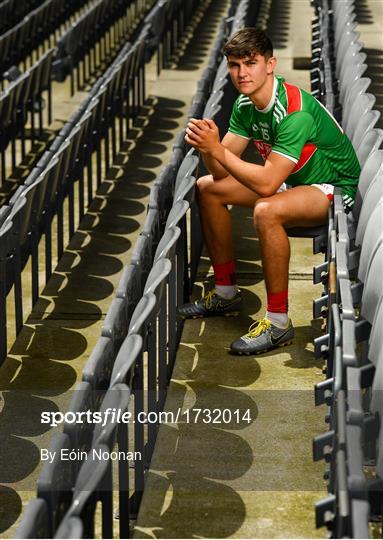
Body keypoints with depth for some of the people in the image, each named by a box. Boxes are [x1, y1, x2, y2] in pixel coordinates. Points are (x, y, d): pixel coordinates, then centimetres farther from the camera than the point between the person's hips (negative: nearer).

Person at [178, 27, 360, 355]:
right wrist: (206, 146, -27)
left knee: (266, 211, -37)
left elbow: (267, 184, -36)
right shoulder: (246, 104, -5)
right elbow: (222, 171, -6)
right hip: (292, 180, 9)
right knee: (207, 189, 5)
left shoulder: (295, 112, -31)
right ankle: (226, 293, 15)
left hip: (335, 188, -9)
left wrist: (217, 149, -35)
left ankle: (279, 322, -25)